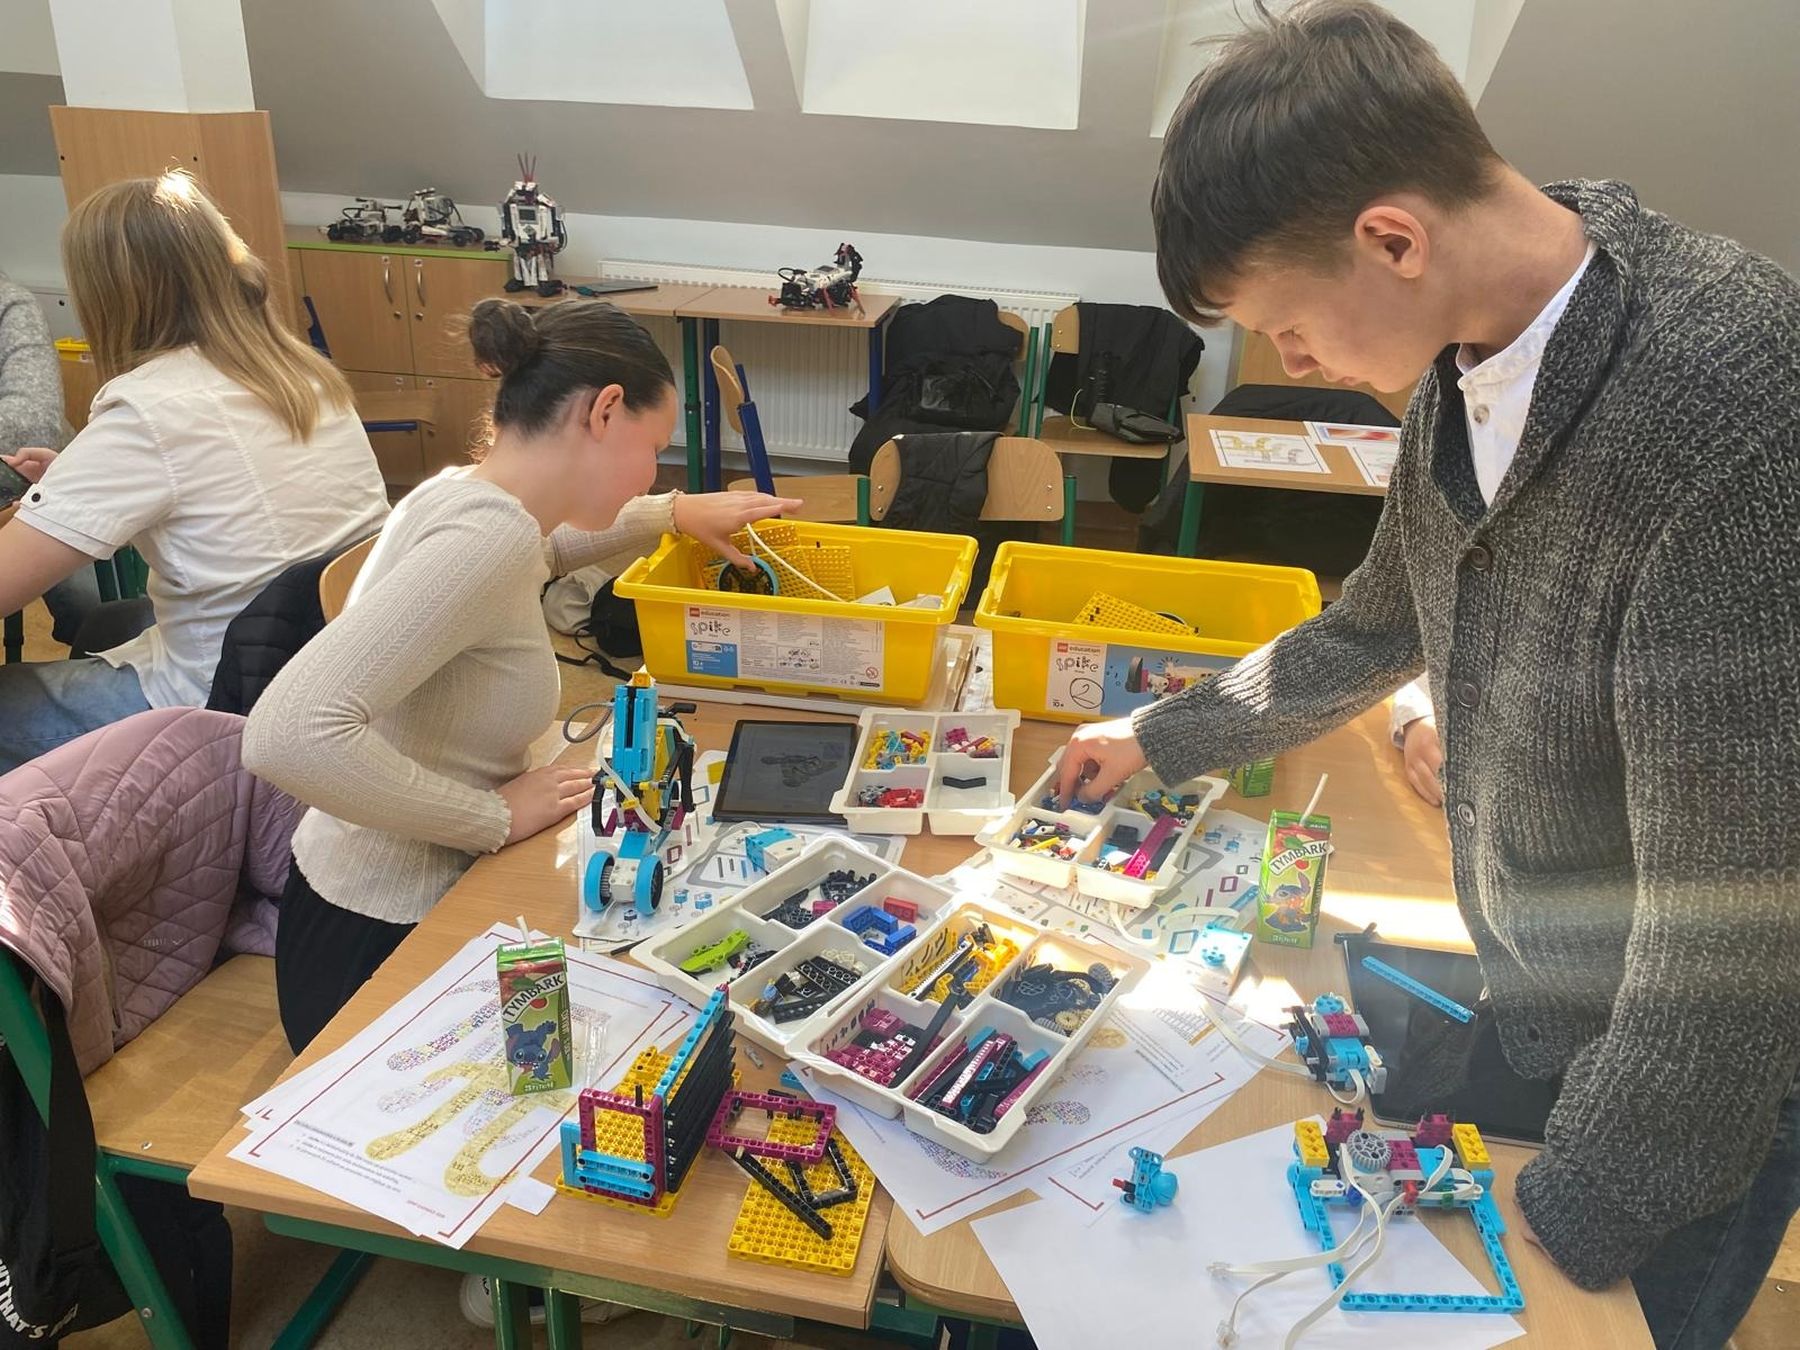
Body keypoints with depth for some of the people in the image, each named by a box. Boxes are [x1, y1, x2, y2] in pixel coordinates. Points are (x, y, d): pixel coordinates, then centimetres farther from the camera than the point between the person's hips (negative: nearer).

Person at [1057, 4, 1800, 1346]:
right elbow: (1378, 627, 9)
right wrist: (1161, 739, 19)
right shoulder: (1469, 359, -8)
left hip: (1692, 1067, -6)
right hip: (1520, 989, 6)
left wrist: (1566, 1240, -18)